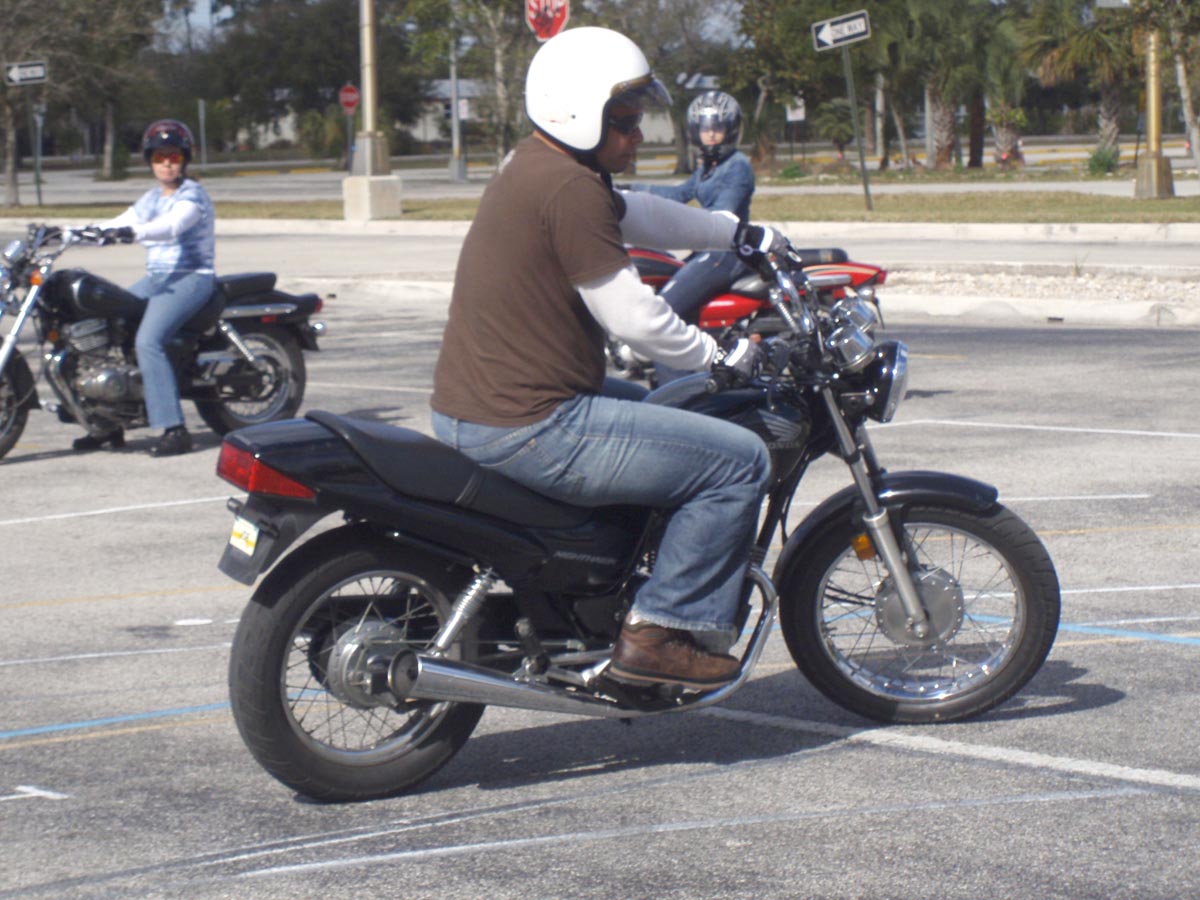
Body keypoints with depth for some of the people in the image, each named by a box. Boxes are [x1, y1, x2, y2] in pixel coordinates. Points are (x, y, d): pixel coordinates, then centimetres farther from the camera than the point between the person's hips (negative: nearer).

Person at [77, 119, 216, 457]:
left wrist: (133, 232, -46)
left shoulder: (192, 195, -8)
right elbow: (121, 222, 14)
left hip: (192, 277, -9)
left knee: (148, 341, -28)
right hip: (156, 278, 9)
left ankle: (174, 429, -30)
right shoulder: (152, 198, 19)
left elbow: (172, 225, -28)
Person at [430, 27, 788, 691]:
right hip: (528, 430, -11)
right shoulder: (570, 188, -16)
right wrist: (721, 357, -2)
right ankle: (659, 631, -5)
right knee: (739, 461, -8)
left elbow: (641, 215, 31)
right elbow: (632, 316, -16)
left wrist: (744, 236, 36)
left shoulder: (536, 170, 16)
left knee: (658, 415, 36)